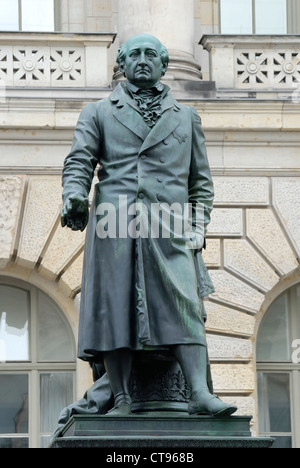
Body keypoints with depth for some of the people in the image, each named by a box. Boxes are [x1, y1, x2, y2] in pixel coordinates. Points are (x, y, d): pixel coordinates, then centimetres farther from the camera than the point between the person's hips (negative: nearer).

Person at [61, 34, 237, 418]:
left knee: (184, 305, -13)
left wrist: (199, 225, 7)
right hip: (113, 225, -1)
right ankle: (122, 398, -4)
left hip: (169, 227, 1)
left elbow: (201, 181, 21)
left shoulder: (186, 117, 23)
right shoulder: (98, 113, 18)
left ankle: (200, 395, -21)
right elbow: (79, 161, 6)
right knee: (114, 307, -7)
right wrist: (74, 197, -14)